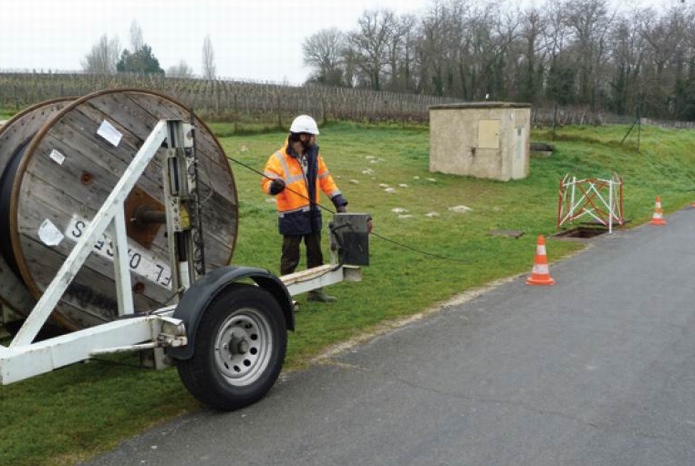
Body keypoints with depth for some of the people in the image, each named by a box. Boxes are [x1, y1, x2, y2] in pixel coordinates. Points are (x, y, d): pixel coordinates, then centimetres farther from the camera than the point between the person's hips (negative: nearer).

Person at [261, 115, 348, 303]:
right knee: (290, 257, 2)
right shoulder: (279, 159, -13)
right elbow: (265, 183, -16)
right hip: (292, 217, -6)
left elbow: (325, 179, 12)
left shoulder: (313, 155, 7)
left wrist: (339, 202, 7)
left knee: (315, 254, 15)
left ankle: (316, 290, 29)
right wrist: (274, 186, -40)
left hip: (312, 214, 7)